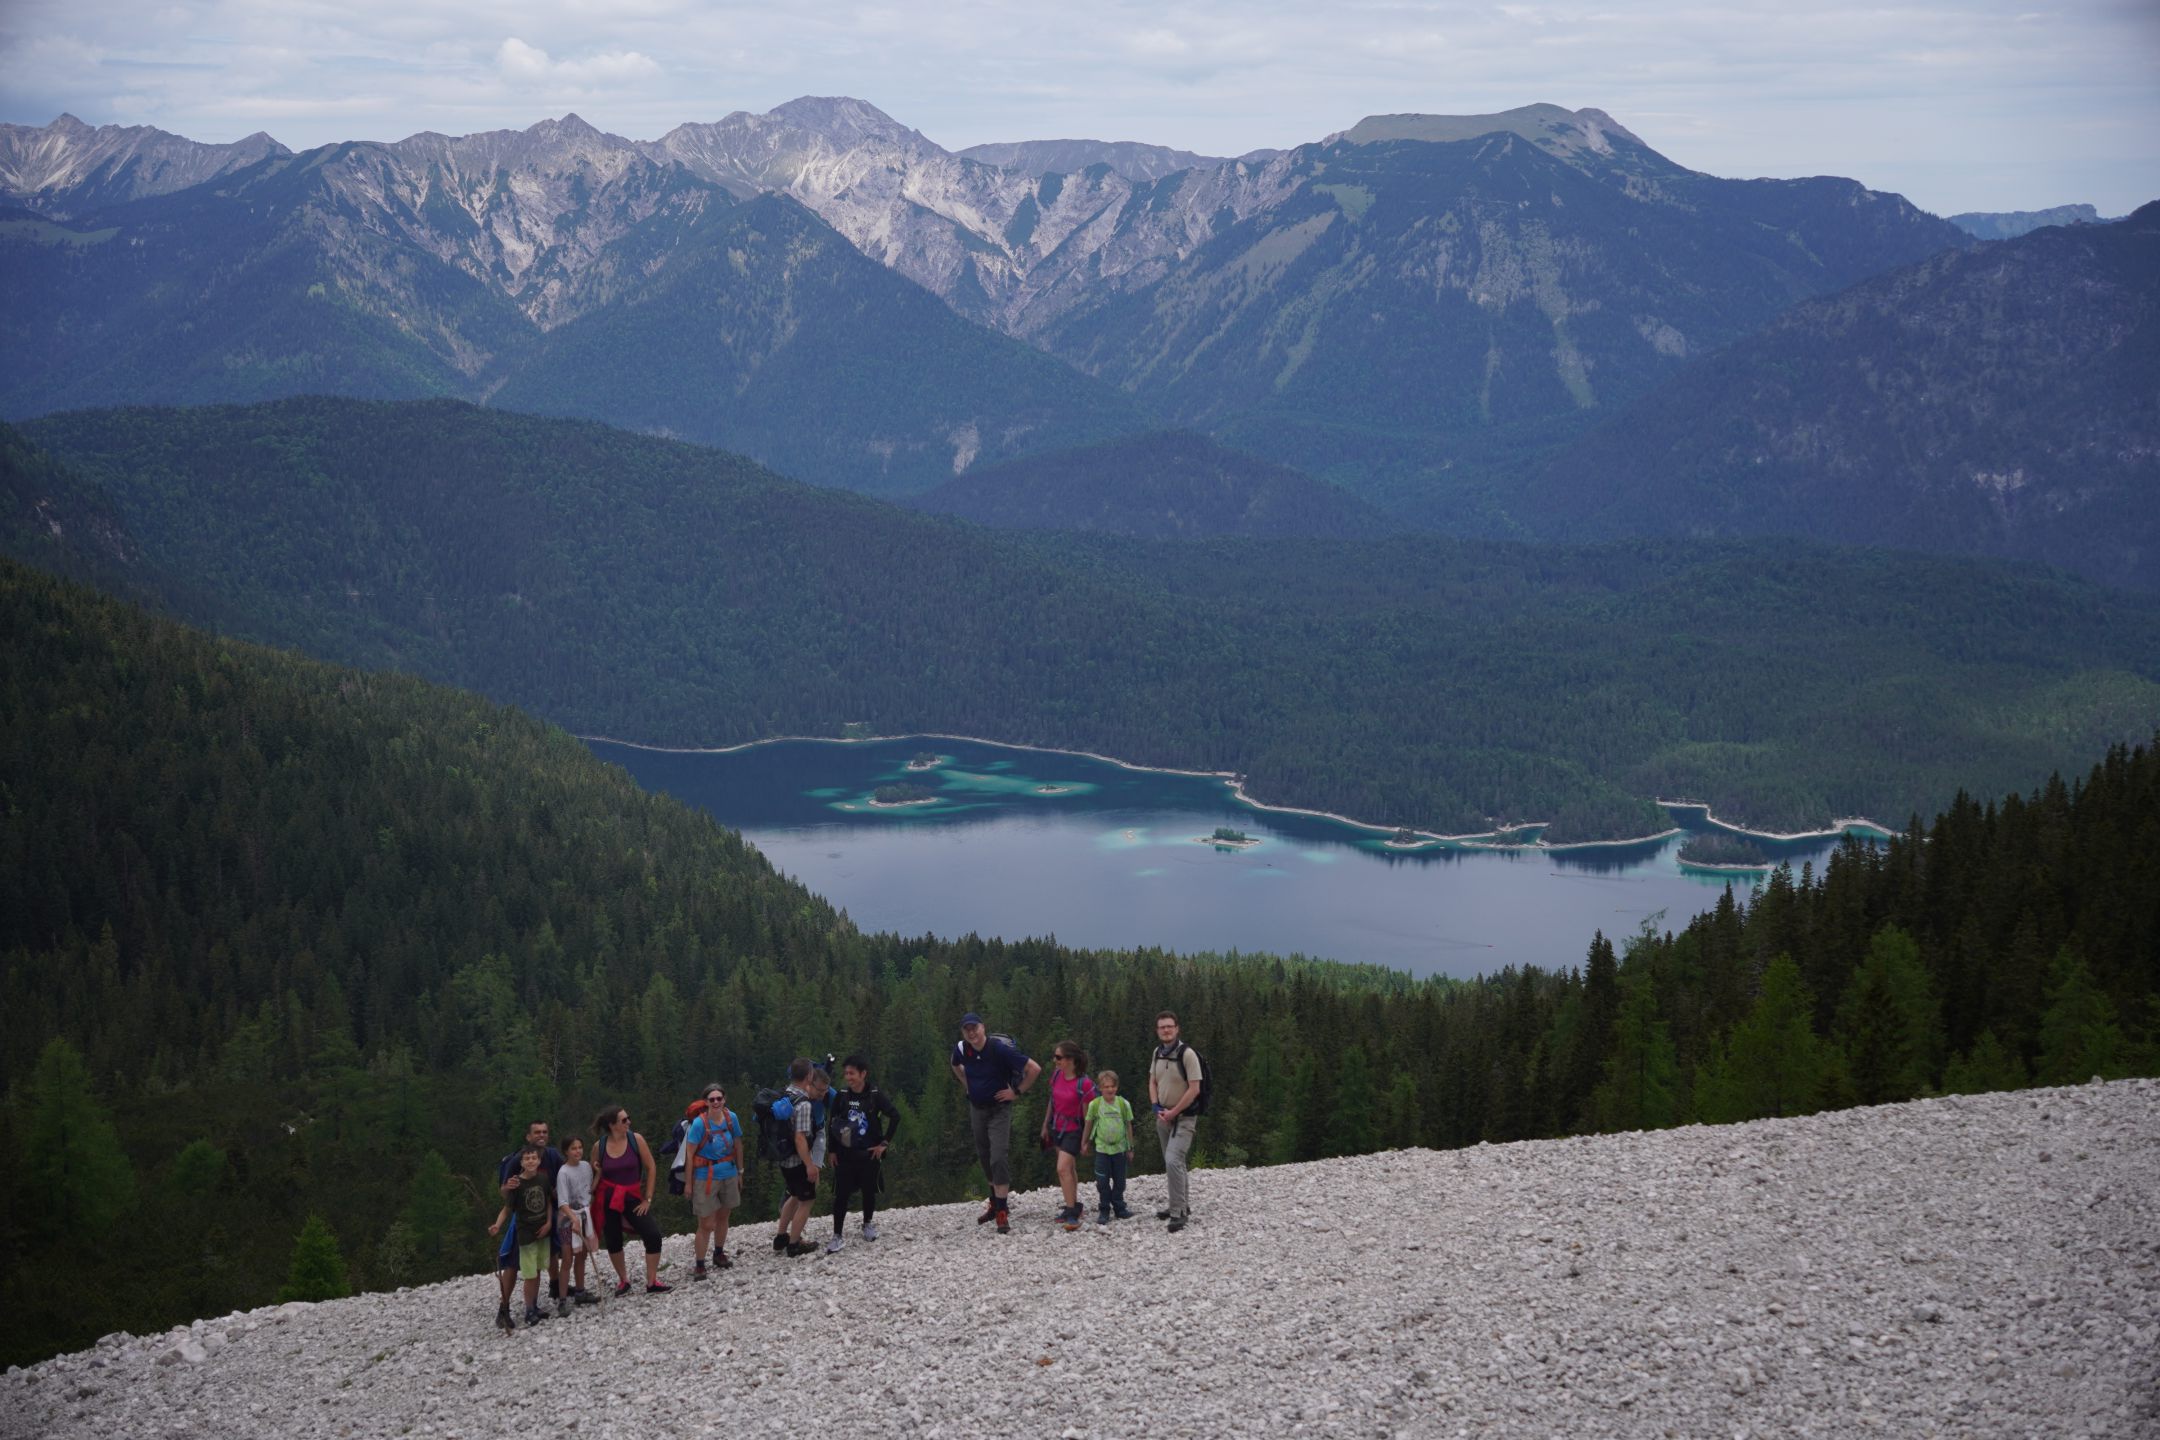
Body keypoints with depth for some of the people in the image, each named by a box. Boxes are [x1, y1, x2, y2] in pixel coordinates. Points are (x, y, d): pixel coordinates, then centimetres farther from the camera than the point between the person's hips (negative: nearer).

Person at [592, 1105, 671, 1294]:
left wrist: (648, 1199, -4)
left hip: (632, 1197, 0)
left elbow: (651, 1168, -3)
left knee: (653, 1235, -12)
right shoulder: (599, 1147, -5)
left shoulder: (636, 1139, -8)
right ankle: (622, 1280, 31)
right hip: (607, 1198, 0)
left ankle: (652, 1283, 1)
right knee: (613, 1241, 7)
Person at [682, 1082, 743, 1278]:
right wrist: (688, 1183, -14)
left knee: (723, 1217, 19)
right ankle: (699, 1265, 3)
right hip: (706, 1178, -5)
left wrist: (740, 1172, 12)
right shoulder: (699, 1123, -17)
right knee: (706, 1224, -5)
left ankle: (719, 1255, 37)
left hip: (729, 1175, 5)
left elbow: (738, 1146, 8)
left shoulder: (731, 1118, -5)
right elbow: (689, 1154, -14)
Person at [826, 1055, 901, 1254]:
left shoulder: (875, 1095, -10)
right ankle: (838, 1236, -2)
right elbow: (832, 1123, 6)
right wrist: (832, 1150, 4)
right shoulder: (841, 1096, -2)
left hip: (869, 1153, -1)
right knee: (841, 1194, -5)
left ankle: (868, 1224, 36)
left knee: (869, 1191, 12)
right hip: (845, 1154, 1)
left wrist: (884, 1143, -8)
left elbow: (895, 1116, -8)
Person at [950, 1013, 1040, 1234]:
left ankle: (1002, 1212, -11)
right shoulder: (961, 1049, -6)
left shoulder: (1000, 1048, -23)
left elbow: (1034, 1069, -20)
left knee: (999, 1159, -13)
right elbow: (956, 1066, 22)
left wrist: (1017, 1092, -15)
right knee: (985, 1157, 16)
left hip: (999, 1110, -6)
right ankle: (996, 1201, 33)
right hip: (976, 1108, 6)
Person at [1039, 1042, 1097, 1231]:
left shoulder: (1084, 1084, -22)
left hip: (1073, 1131, -7)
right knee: (1069, 1169, 18)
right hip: (1057, 1128, 7)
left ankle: (1072, 1214, -14)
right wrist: (1045, 1125, 16)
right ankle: (1074, 1206, 31)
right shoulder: (1057, 1075, -3)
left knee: (1063, 1169, -17)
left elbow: (1087, 1115, -16)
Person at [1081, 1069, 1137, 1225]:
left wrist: (1130, 1148, 7)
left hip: (1120, 1148, 1)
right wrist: (1084, 1144, 11)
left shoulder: (1123, 1103, -4)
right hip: (1102, 1148, -1)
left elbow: (1128, 1126, 4)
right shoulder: (1095, 1104, -6)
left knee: (1119, 1181, 9)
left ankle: (1119, 1208, 21)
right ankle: (1104, 1211, 8)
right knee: (1102, 1182, -1)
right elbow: (1089, 1125, 6)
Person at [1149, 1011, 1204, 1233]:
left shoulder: (1187, 1054, -15)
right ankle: (1180, 1204, 26)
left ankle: (1179, 1212, -16)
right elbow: (1152, 1082, 15)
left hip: (1183, 1117, -7)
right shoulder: (1158, 1052, 6)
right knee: (1173, 1164, 14)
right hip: (1163, 1116, 7)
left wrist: (1173, 1112, -15)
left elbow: (1194, 1089, -18)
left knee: (1173, 1161, -19)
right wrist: (1157, 1108, -1)